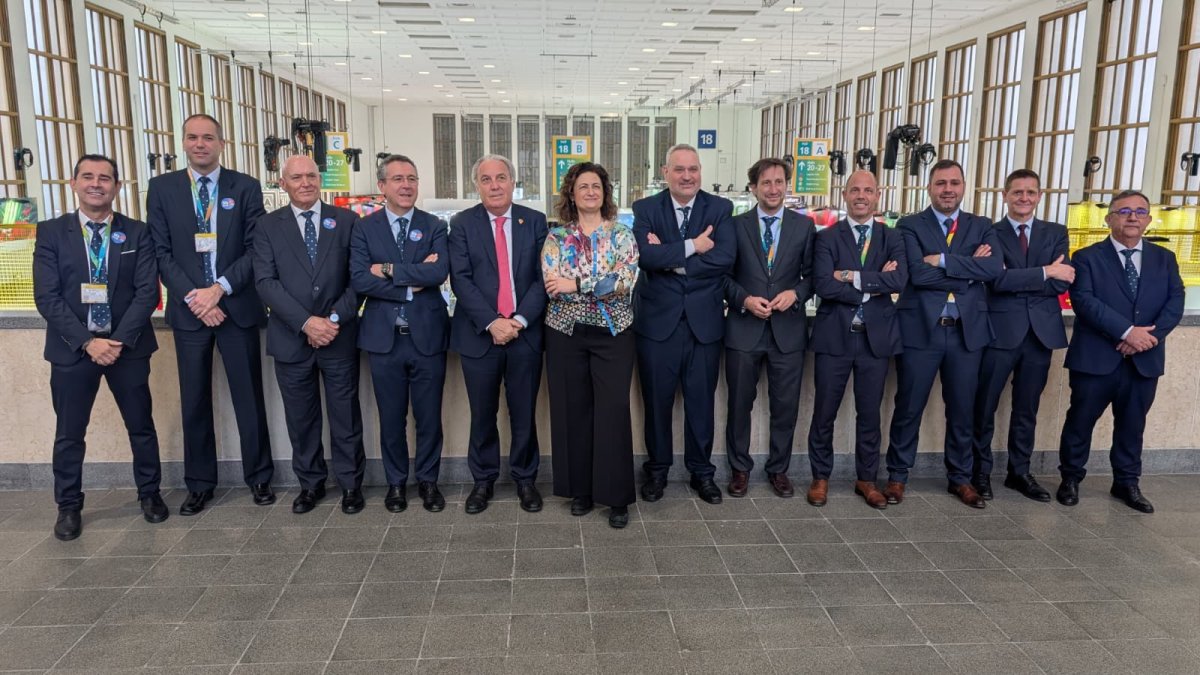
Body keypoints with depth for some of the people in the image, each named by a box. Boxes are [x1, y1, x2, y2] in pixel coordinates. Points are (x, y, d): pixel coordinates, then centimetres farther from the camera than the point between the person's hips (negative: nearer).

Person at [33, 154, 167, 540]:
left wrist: (120, 340, -15)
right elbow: (47, 297, -6)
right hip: (72, 348, 0)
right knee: (69, 433, 8)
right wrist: (87, 341, -15)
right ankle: (69, 506, 24)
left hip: (127, 346, 0)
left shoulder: (137, 233, 1)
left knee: (141, 426, 10)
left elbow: (148, 292, -5)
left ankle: (149, 493, 27)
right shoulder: (51, 232, 0)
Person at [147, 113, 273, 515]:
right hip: (188, 310, 1)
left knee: (249, 396, 6)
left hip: (238, 307, -1)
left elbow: (256, 249, -2)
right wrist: (194, 297, -11)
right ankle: (199, 484, 22)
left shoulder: (246, 188, 2)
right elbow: (161, 253, 1)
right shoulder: (162, 188, 5)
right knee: (194, 401, 9)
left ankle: (259, 478, 20)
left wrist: (219, 289, -13)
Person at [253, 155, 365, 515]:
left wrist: (335, 319, -12)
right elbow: (265, 281, -6)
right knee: (301, 418, 11)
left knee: (345, 414, 6)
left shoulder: (346, 221, 3)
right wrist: (306, 322, -16)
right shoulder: (268, 226, 4)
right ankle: (310, 482, 27)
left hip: (339, 336, -1)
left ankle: (350, 483, 21)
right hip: (291, 337, 1)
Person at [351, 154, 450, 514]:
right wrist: (412, 284, -14)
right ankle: (396, 482, 29)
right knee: (391, 417, 12)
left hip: (427, 336, 0)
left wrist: (389, 270, -14)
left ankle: (428, 480, 27)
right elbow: (359, 280, -11)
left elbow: (440, 272, -15)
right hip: (384, 337, 0)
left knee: (429, 416, 10)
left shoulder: (434, 227, 3)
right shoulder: (365, 228, 2)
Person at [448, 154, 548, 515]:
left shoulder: (535, 221, 5)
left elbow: (542, 277, 0)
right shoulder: (462, 224, 2)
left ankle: (525, 478, 24)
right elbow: (461, 280, -6)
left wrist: (520, 319, -13)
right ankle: (483, 480, 25)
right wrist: (491, 322, -16)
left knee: (524, 413, 8)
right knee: (482, 415, 9)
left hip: (525, 333, 1)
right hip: (480, 334, 0)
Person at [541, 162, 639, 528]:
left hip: (612, 333, -1)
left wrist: (576, 284, -19)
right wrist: (603, 286, -16)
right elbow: (553, 287, -9)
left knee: (613, 411, -4)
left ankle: (617, 496, 8)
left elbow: (626, 281, -13)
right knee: (573, 410, 6)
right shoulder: (556, 237, 4)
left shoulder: (622, 236, 3)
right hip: (567, 333, 1)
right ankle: (580, 489, 20)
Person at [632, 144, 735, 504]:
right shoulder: (645, 209, 0)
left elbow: (725, 258, -14)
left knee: (701, 401, 11)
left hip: (704, 320, 1)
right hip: (658, 320, 0)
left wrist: (669, 257, -16)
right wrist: (692, 246, -20)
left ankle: (701, 471, 28)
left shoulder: (720, 209, 1)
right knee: (657, 400, 11)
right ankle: (657, 469, 28)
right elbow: (644, 256, -17)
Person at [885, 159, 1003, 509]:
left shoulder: (982, 227, 9)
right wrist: (970, 269, -11)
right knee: (909, 408, 5)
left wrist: (943, 260, -16)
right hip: (920, 328, -3)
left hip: (967, 330, 3)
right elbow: (918, 274, -16)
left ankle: (959, 478, 27)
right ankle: (897, 475, 19)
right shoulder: (910, 225, -1)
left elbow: (995, 269, -10)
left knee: (962, 409, 12)